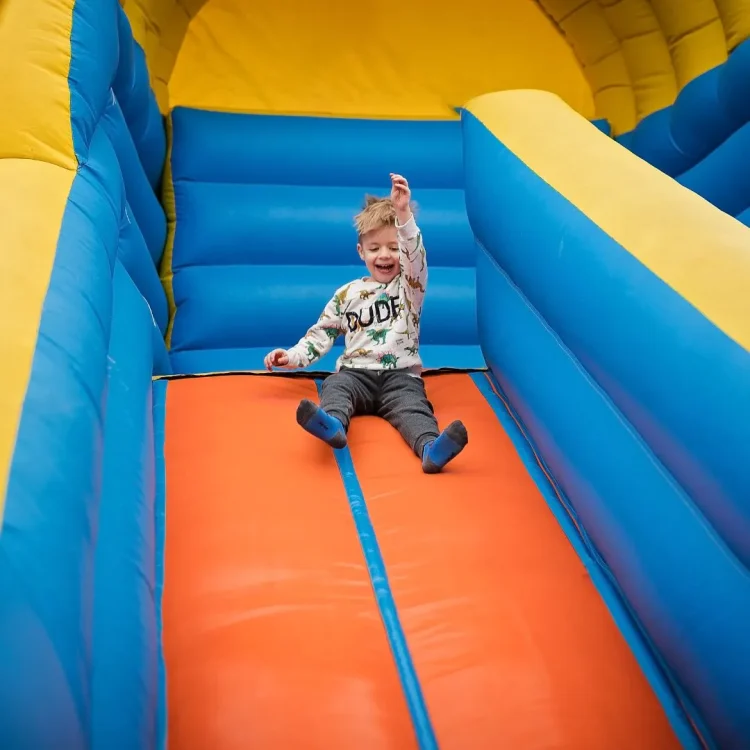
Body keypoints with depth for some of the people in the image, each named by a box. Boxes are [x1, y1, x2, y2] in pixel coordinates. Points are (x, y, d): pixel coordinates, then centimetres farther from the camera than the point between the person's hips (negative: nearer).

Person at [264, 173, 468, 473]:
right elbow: (322, 333, 17)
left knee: (413, 404, -31)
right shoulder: (347, 294, 16)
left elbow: (416, 255, -12)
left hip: (400, 375, -1)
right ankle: (332, 424, -62)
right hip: (357, 373, 2)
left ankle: (430, 447, -59)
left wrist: (403, 214, -27)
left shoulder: (409, 286, 9)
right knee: (334, 385, -31)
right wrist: (293, 356, 1)